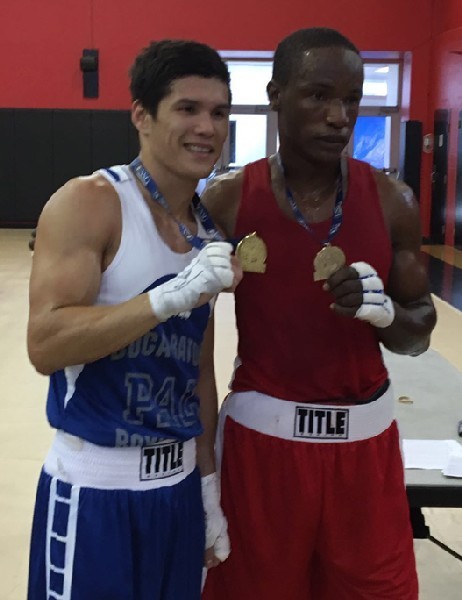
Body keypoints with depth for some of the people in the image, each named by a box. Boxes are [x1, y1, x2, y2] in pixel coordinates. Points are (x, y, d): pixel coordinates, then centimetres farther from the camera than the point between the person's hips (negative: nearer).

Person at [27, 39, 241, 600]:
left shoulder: (209, 232, 7)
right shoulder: (89, 201, -13)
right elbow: (44, 346, -22)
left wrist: (209, 488, 13)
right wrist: (171, 296, -30)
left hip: (178, 484, 6)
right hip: (94, 488, -6)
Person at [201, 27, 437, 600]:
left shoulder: (391, 201, -3)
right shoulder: (226, 200, -8)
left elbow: (419, 334, 3)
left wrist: (385, 312, -17)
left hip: (364, 435, 2)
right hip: (261, 433, -1)